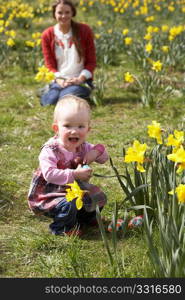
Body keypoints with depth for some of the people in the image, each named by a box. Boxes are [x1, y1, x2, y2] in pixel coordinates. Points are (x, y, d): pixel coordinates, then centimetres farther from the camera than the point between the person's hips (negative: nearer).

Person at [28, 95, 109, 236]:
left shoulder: (83, 147, -2)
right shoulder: (50, 150, -25)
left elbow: (104, 157, 8)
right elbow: (49, 174, -36)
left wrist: (97, 151, -18)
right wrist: (75, 174, -39)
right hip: (49, 194, -7)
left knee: (99, 197, 4)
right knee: (67, 204, -32)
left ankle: (86, 217, 32)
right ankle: (62, 227, -2)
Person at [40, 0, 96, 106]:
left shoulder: (85, 30, -2)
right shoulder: (47, 35, 1)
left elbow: (91, 61, 1)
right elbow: (50, 64, 3)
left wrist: (80, 79, -14)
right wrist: (59, 80, -16)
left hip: (80, 80, -2)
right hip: (59, 80, 2)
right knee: (49, 102, -27)